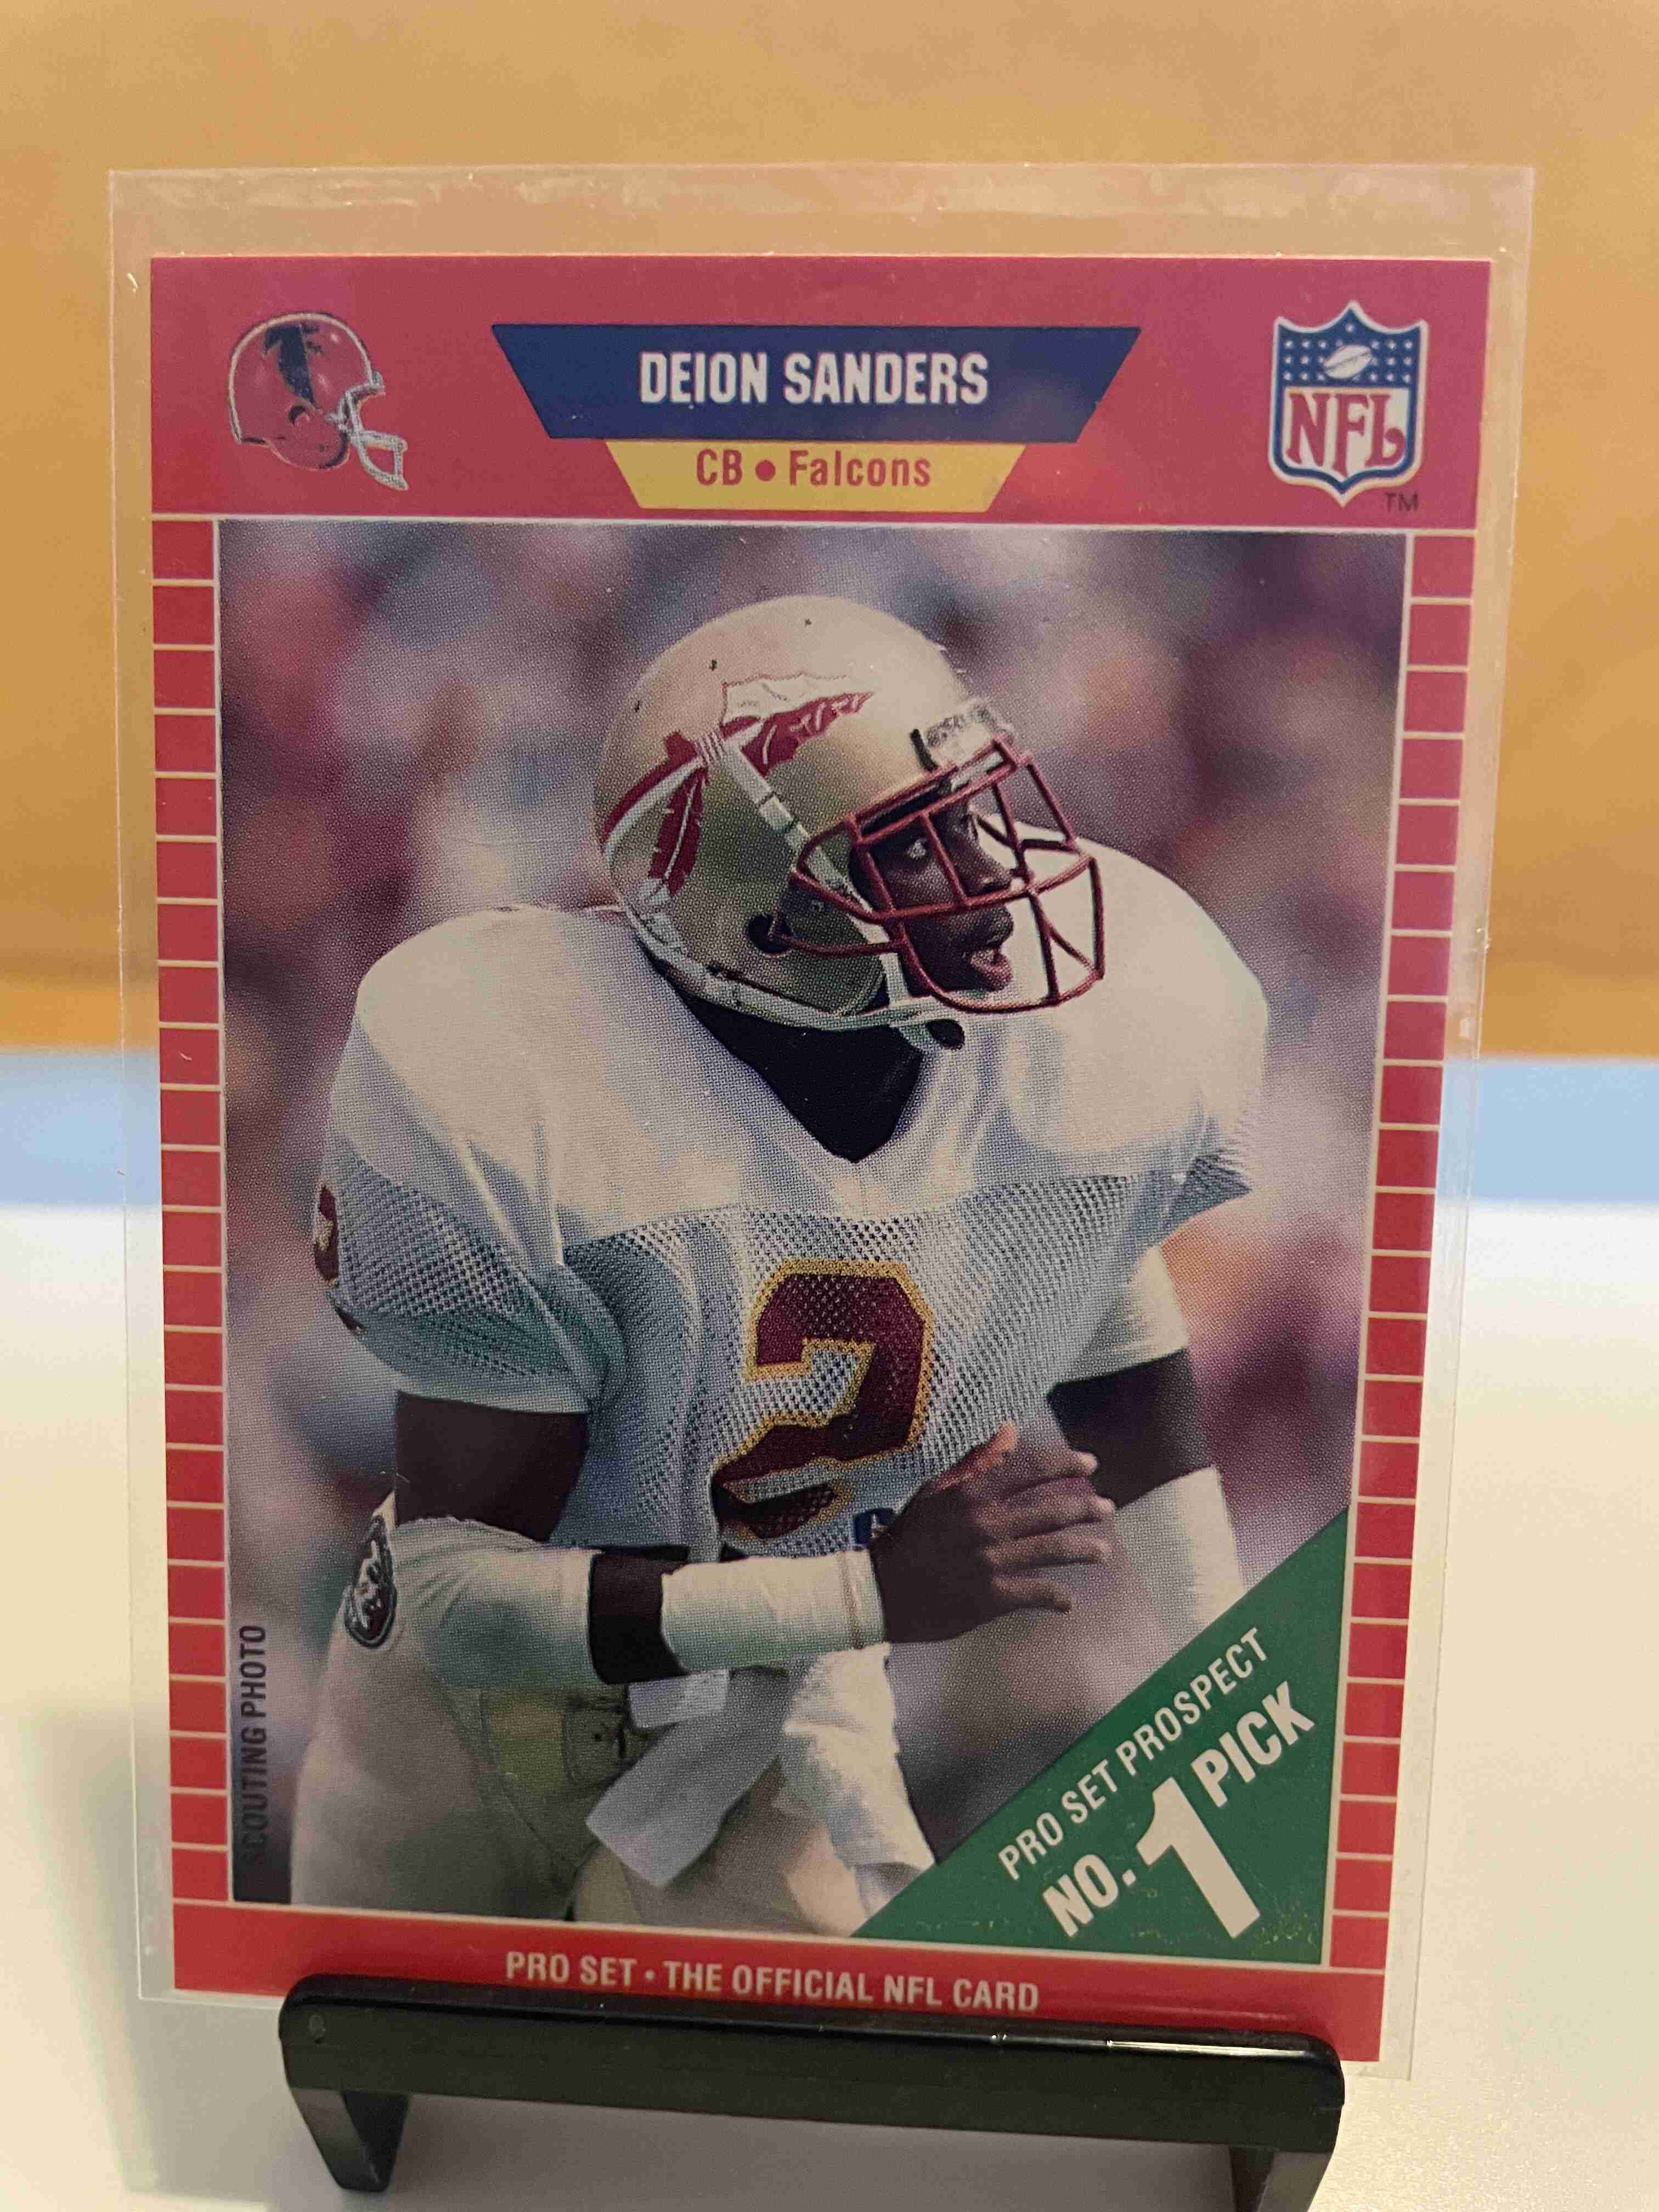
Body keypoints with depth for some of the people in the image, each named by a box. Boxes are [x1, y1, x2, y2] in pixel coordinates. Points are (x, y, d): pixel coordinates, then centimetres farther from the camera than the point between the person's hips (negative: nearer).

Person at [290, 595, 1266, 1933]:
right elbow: (460, 1593, -27)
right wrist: (878, 1592, -36)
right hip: (484, 1697, -1)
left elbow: (1121, 1370, -1)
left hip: (769, 1707, 2)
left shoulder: (1094, 1039, -20)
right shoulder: (523, 1112, -31)